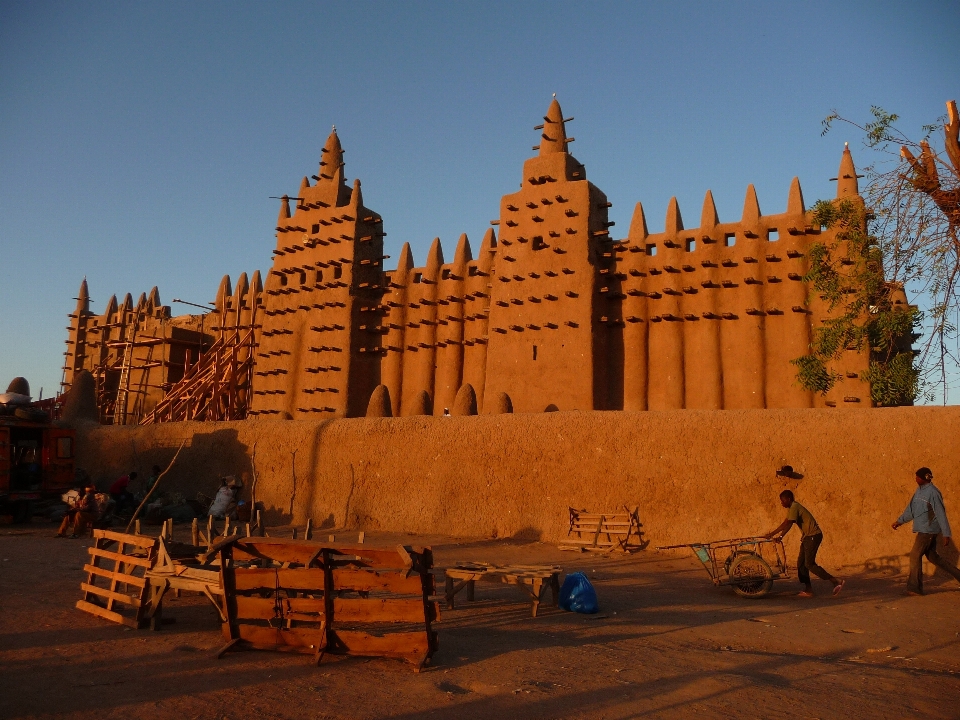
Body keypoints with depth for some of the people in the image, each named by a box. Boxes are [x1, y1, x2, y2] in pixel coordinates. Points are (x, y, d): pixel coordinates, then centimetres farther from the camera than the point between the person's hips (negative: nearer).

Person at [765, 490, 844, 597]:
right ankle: (808, 590, 11)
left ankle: (836, 582, -6)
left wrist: (771, 534, -23)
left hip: (813, 536, -10)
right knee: (801, 563, 8)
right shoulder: (791, 508, 13)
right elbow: (786, 524, 14)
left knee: (809, 564, -11)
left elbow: (787, 524, -25)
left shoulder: (794, 507, -18)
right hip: (808, 536, 10)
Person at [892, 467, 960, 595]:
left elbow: (941, 514, -18)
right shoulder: (920, 490, 10)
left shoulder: (933, 492, -17)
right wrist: (900, 521, 19)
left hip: (928, 529, -9)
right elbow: (911, 509, 19)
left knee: (915, 556, -6)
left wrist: (946, 534, -19)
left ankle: (914, 587, 0)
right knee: (932, 557, 16)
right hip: (923, 529, 9)